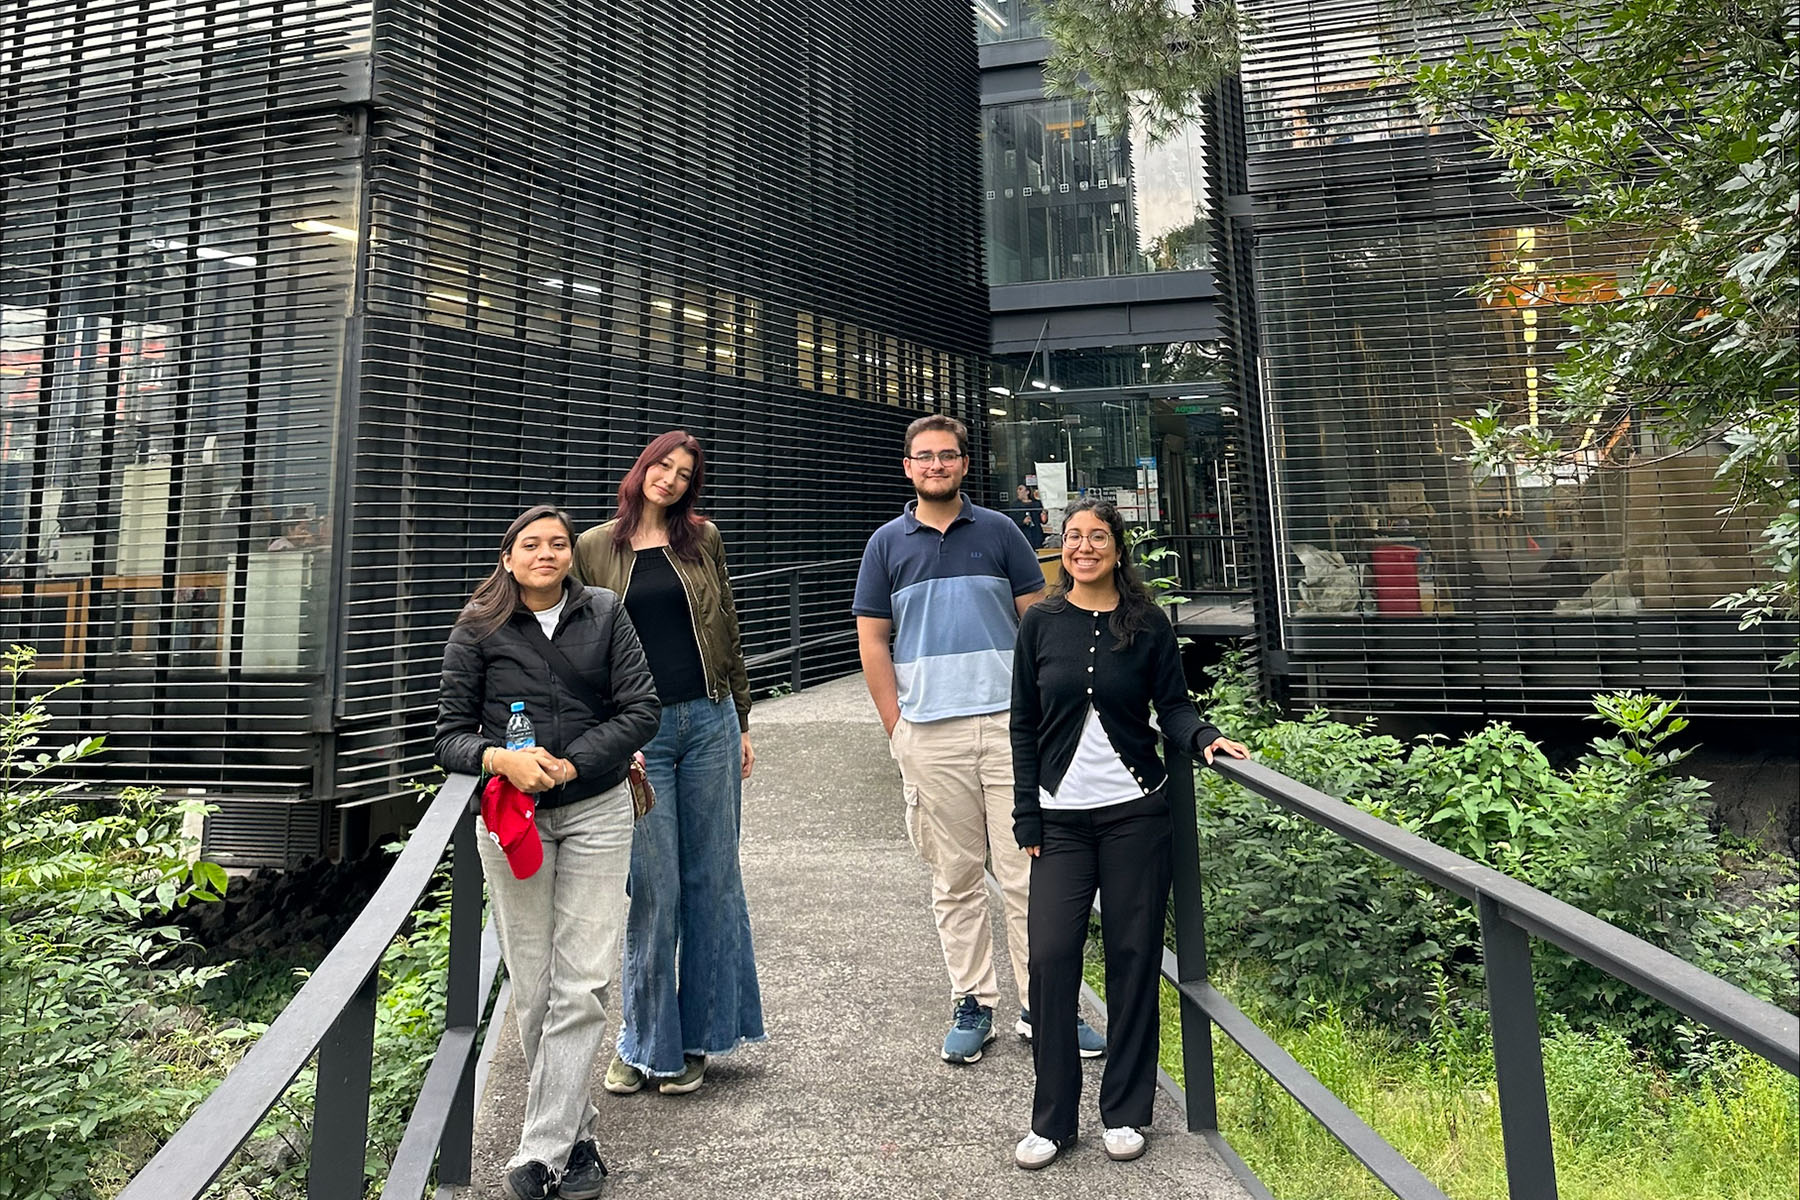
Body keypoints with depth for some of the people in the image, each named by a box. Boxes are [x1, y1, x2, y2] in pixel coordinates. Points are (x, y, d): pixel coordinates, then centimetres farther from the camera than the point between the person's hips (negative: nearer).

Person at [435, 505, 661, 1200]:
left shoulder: (605, 614, 3)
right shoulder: (478, 631, 3)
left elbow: (641, 710, -2)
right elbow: (451, 733, 2)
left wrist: (572, 763, -12)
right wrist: (499, 758, -18)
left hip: (597, 811, 0)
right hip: (511, 816, 0)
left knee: (583, 984, -3)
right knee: (533, 987, 6)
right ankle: (576, 1131, 24)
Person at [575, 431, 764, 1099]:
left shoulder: (702, 540, 10)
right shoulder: (595, 549, 6)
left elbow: (727, 636, 12)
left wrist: (741, 724, 11)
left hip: (708, 722, 2)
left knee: (712, 879, 7)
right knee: (654, 889, 1)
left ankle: (695, 1039, 24)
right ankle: (644, 1043, 22)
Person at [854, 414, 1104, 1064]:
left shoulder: (999, 531, 8)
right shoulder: (887, 543, 8)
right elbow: (873, 641, 7)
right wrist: (897, 726, 0)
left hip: (1009, 722, 0)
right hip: (930, 734, 0)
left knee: (1027, 869, 2)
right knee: (955, 877, 9)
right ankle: (972, 1004, 22)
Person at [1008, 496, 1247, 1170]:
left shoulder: (1147, 623, 2)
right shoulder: (1041, 624, 3)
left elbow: (1172, 707, 3)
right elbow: (1024, 727, 4)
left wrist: (1203, 737, -19)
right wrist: (1027, 819, 2)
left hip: (1135, 811, 0)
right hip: (1061, 818, 1)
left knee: (1133, 955, 6)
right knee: (1050, 956, -3)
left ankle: (1125, 1112, 24)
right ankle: (1052, 1119, 15)